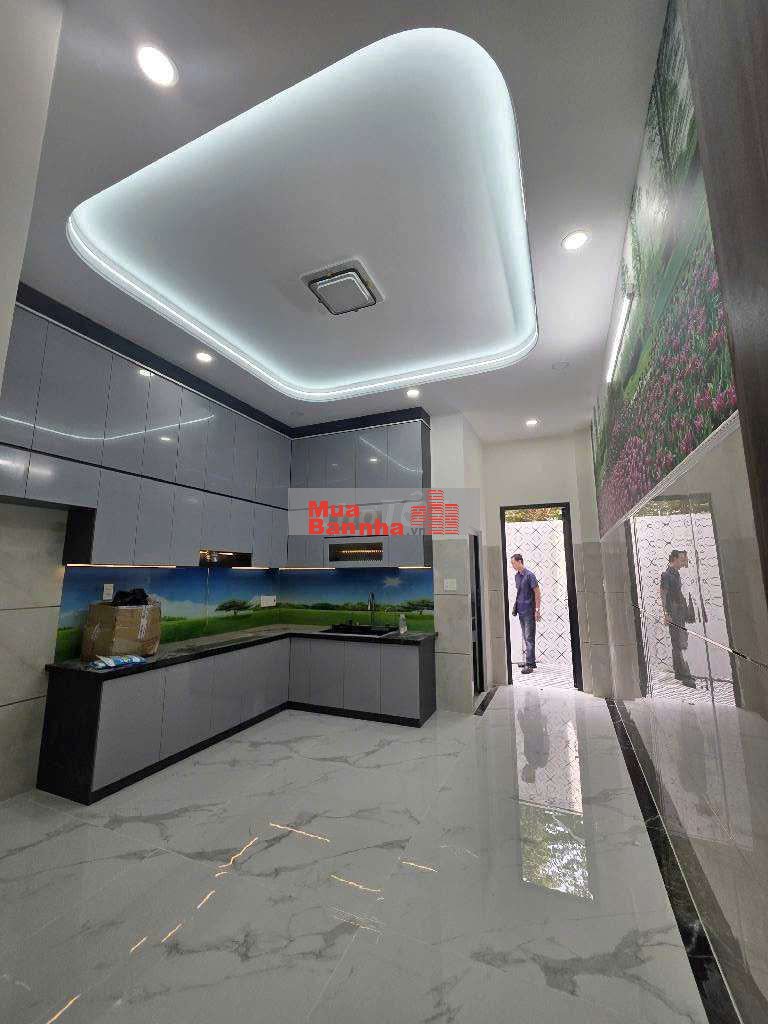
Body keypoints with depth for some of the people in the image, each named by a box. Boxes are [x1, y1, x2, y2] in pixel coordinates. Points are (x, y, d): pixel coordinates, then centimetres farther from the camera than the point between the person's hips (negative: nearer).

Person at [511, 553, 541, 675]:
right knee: (525, 638, 13)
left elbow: (537, 593, -12)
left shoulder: (529, 575, -12)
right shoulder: (516, 576, 11)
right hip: (521, 610, 8)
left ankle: (529, 664, -4)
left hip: (529, 611, -8)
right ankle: (532, 662, 23)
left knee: (529, 638, -6)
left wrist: (538, 610, -14)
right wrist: (516, 604, 14)